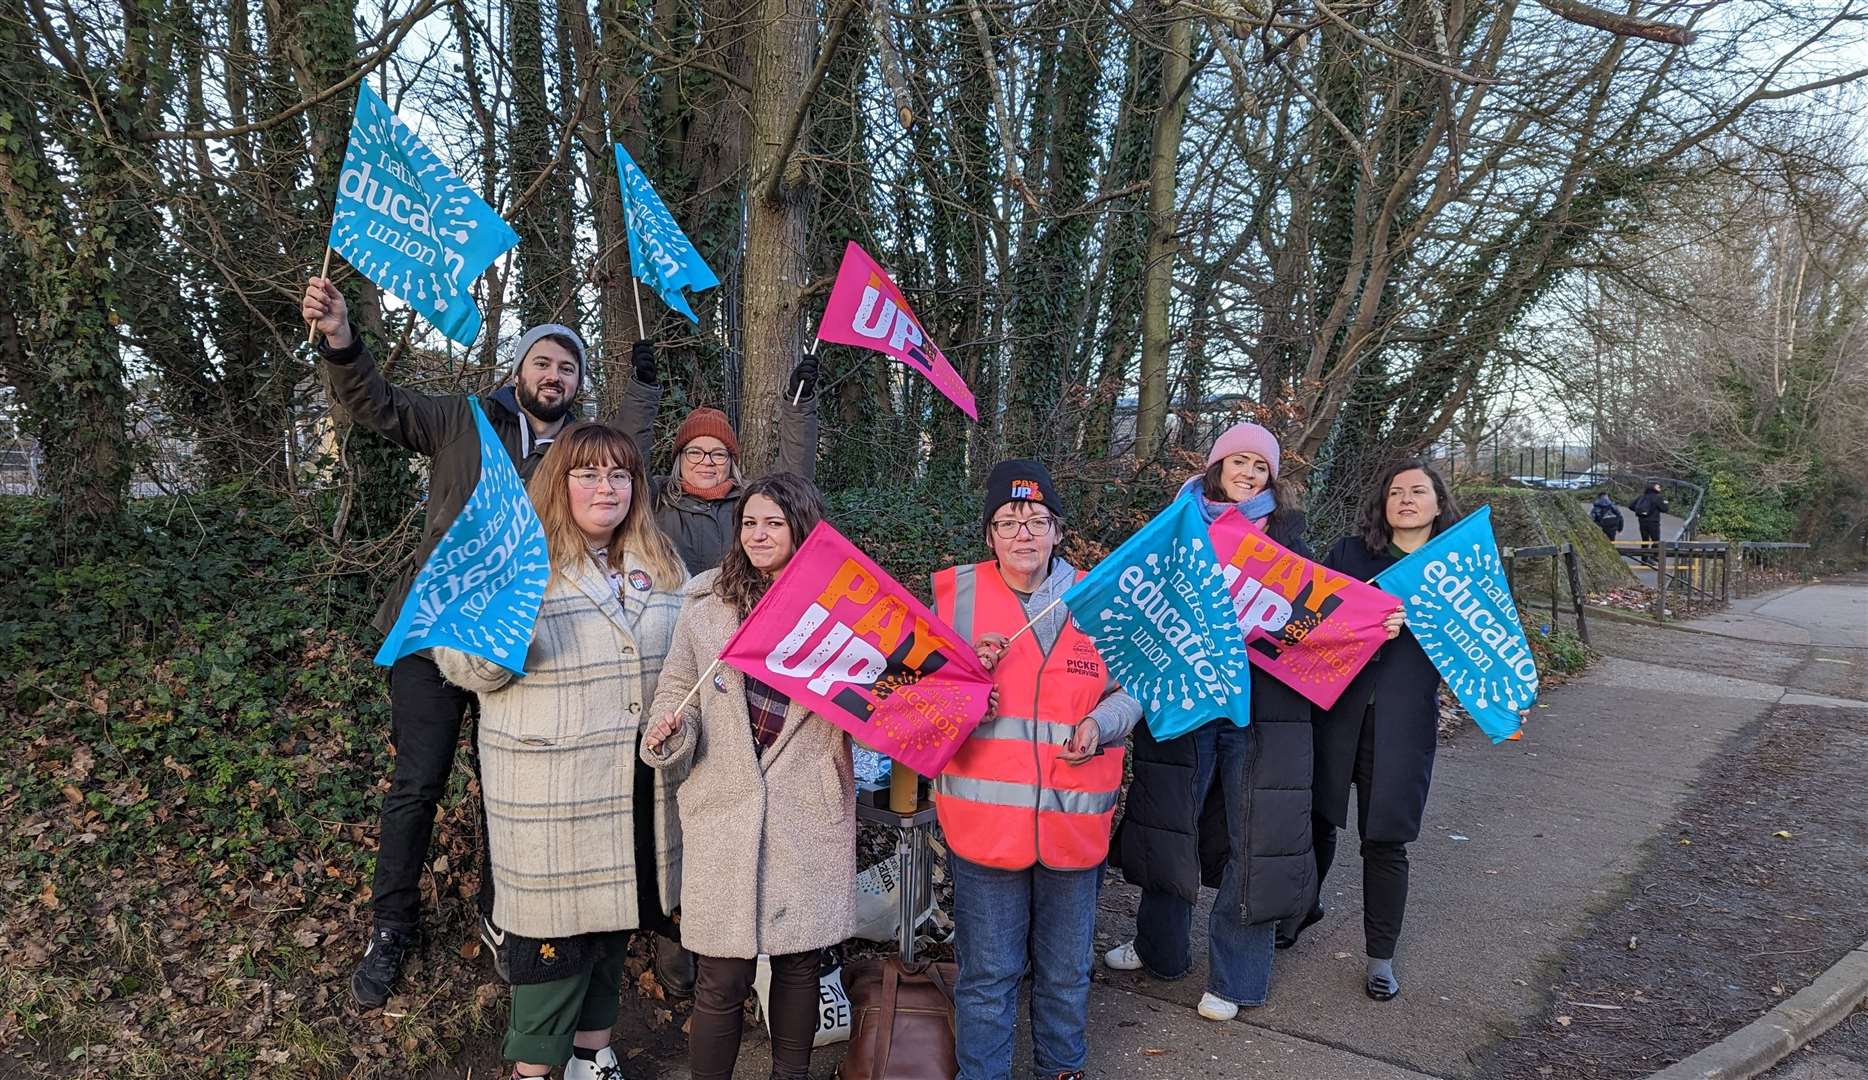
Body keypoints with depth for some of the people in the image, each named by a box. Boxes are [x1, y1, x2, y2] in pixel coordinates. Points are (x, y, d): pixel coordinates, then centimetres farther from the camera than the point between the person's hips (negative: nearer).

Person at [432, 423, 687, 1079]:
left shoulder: (661, 563, 9)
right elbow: (464, 667, -12)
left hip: (643, 782, 6)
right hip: (554, 789, -5)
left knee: (614, 916, 18)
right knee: (557, 928, 2)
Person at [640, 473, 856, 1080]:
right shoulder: (706, 609, 6)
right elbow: (677, 692, 10)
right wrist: (670, 733, -10)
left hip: (809, 814, 1)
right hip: (725, 809, 0)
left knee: (799, 961, 12)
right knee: (722, 980, 1)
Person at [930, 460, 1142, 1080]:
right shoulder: (953, 593, -2)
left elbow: (1132, 689, 9)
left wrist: (1100, 724, -12)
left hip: (1074, 819, 2)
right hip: (985, 817, -2)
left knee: (1067, 969, 20)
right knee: (988, 972, 9)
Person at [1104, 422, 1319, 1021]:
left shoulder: (1285, 532, 8)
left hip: (1262, 701, -1)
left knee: (1251, 832, 2)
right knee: (1170, 819, 11)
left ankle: (1233, 975, 17)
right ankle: (1159, 946, 32)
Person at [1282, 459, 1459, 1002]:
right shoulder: (1347, 554, 8)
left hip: (1403, 723, -1)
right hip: (1333, 709, 1)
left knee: (1386, 840, 4)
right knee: (1316, 819, 9)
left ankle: (1380, 956, 22)